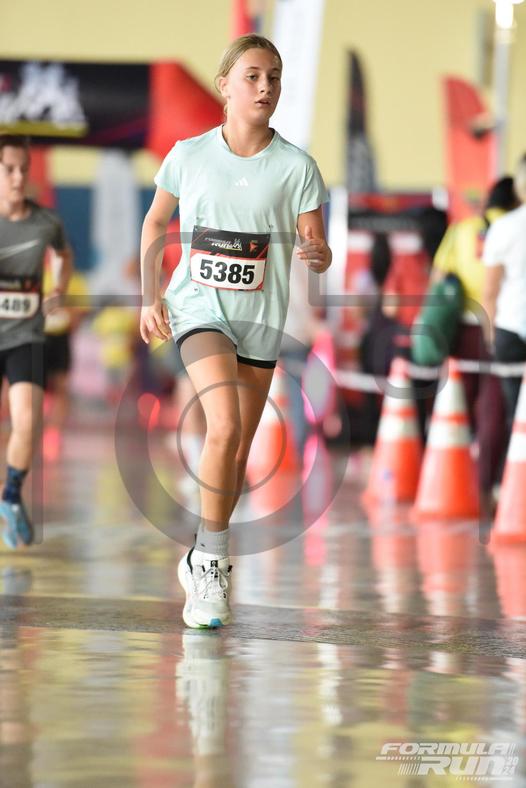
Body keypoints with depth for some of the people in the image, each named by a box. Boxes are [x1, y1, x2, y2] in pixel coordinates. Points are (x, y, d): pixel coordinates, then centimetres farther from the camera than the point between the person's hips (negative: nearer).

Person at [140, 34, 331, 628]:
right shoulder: (188, 155, -3)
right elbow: (155, 223, 12)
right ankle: (212, 560, -12)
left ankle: (203, 562, 28)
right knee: (225, 427, -23)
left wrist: (318, 254, -29)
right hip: (199, 305, -2)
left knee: (239, 450, 9)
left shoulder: (296, 167, -6)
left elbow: (317, 246, -5)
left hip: (260, 316, 2)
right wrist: (150, 296, 4)